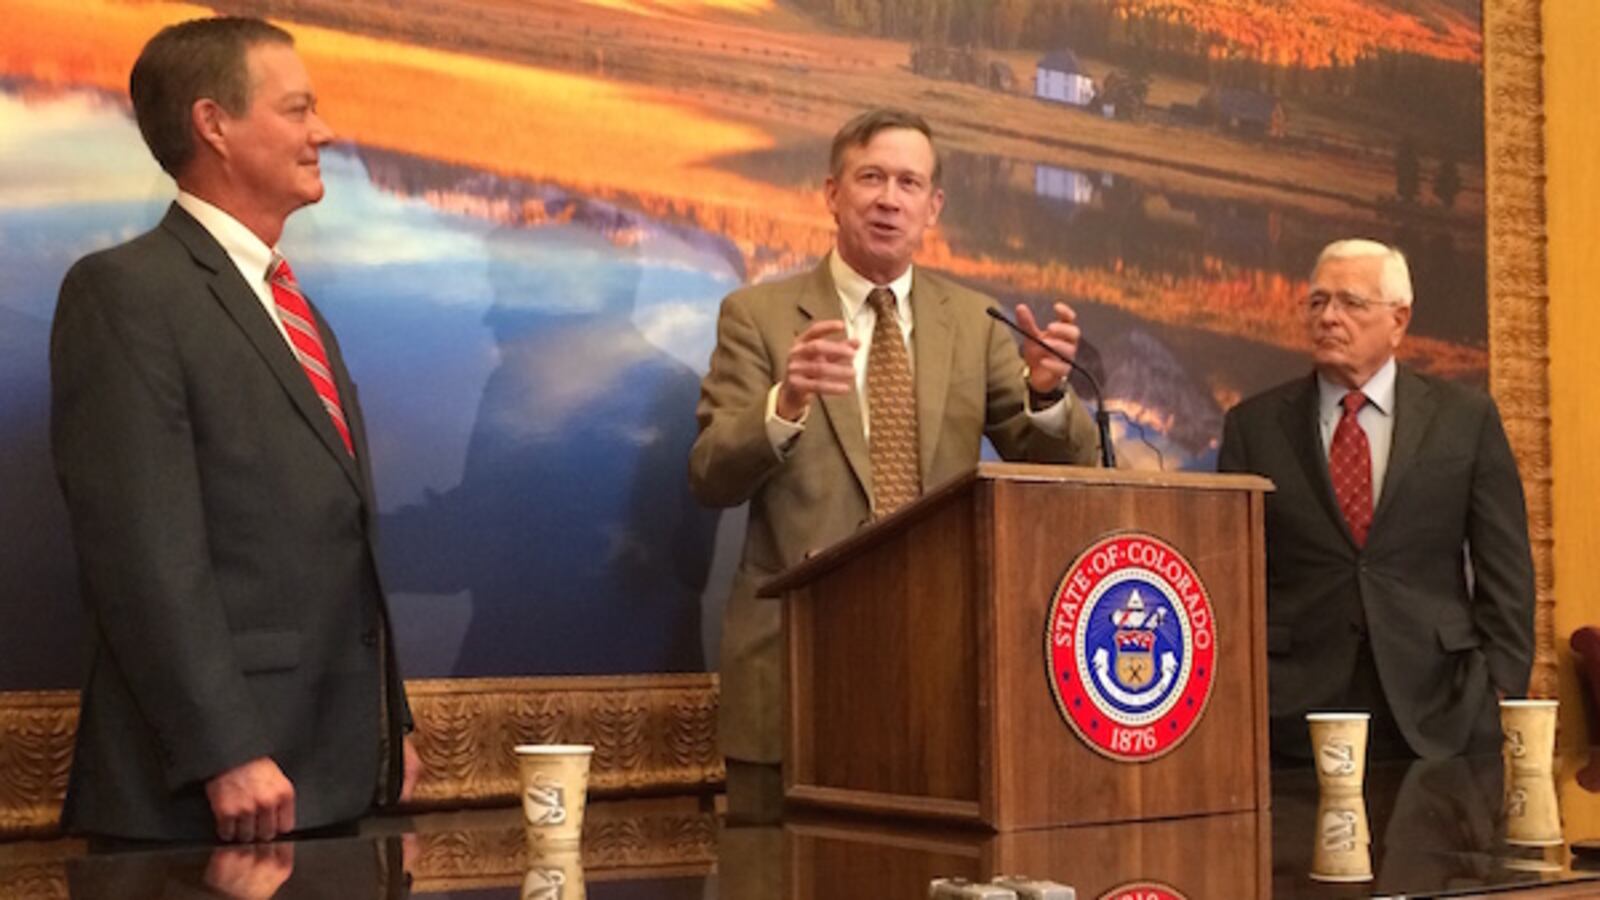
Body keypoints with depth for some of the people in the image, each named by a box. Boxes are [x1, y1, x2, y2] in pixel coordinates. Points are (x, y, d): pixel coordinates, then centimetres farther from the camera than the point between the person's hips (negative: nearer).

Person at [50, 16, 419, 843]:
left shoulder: (293, 308, 19)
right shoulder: (126, 292, -10)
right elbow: (146, 552, -18)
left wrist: (389, 727, 16)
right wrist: (225, 755, -21)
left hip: (332, 775, 8)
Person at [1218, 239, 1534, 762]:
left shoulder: (1467, 417, 6)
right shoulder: (1253, 426, 6)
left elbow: (1505, 568, 5)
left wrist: (1502, 691, -2)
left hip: (1438, 714, 0)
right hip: (1294, 714, 0)